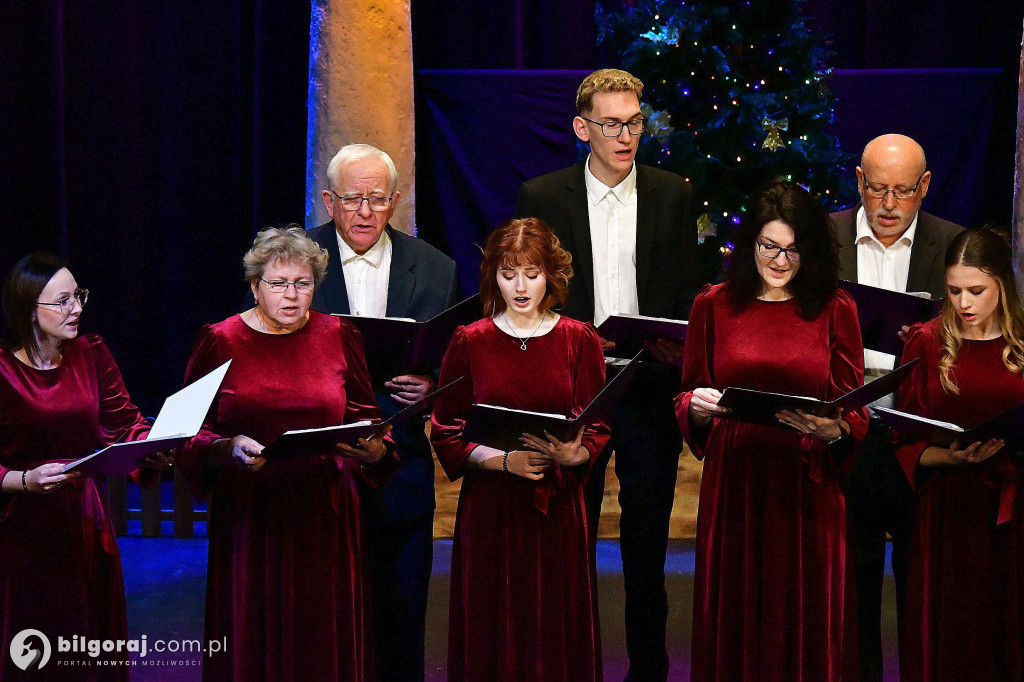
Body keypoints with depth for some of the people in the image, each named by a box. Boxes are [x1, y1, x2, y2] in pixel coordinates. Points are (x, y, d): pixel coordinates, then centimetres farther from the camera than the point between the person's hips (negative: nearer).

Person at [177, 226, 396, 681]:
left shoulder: (339, 337, 7)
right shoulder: (220, 342, 2)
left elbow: (365, 419, 11)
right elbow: (191, 434, 1)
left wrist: (369, 447, -10)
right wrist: (231, 449, -18)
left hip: (325, 517, 1)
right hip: (249, 519, -1)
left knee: (325, 644, 3)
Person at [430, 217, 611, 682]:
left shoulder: (580, 341, 3)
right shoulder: (469, 343, 3)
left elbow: (598, 430, 3)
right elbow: (445, 434, 2)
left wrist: (571, 455, -19)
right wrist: (506, 459, -13)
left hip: (557, 505, 0)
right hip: (488, 505, 0)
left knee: (555, 627, 4)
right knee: (491, 630, 2)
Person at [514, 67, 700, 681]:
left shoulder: (673, 197, 7)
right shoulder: (542, 197, 2)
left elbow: (690, 296, 9)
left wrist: (679, 352, -8)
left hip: (651, 387, 1)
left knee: (648, 537, 7)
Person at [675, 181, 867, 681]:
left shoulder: (835, 309, 4)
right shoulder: (713, 306, 6)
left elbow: (856, 411, 3)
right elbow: (686, 400, 12)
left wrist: (834, 430, -19)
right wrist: (698, 407, -11)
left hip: (807, 486, -1)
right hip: (732, 485, 1)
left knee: (805, 620, 4)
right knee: (735, 618, 6)